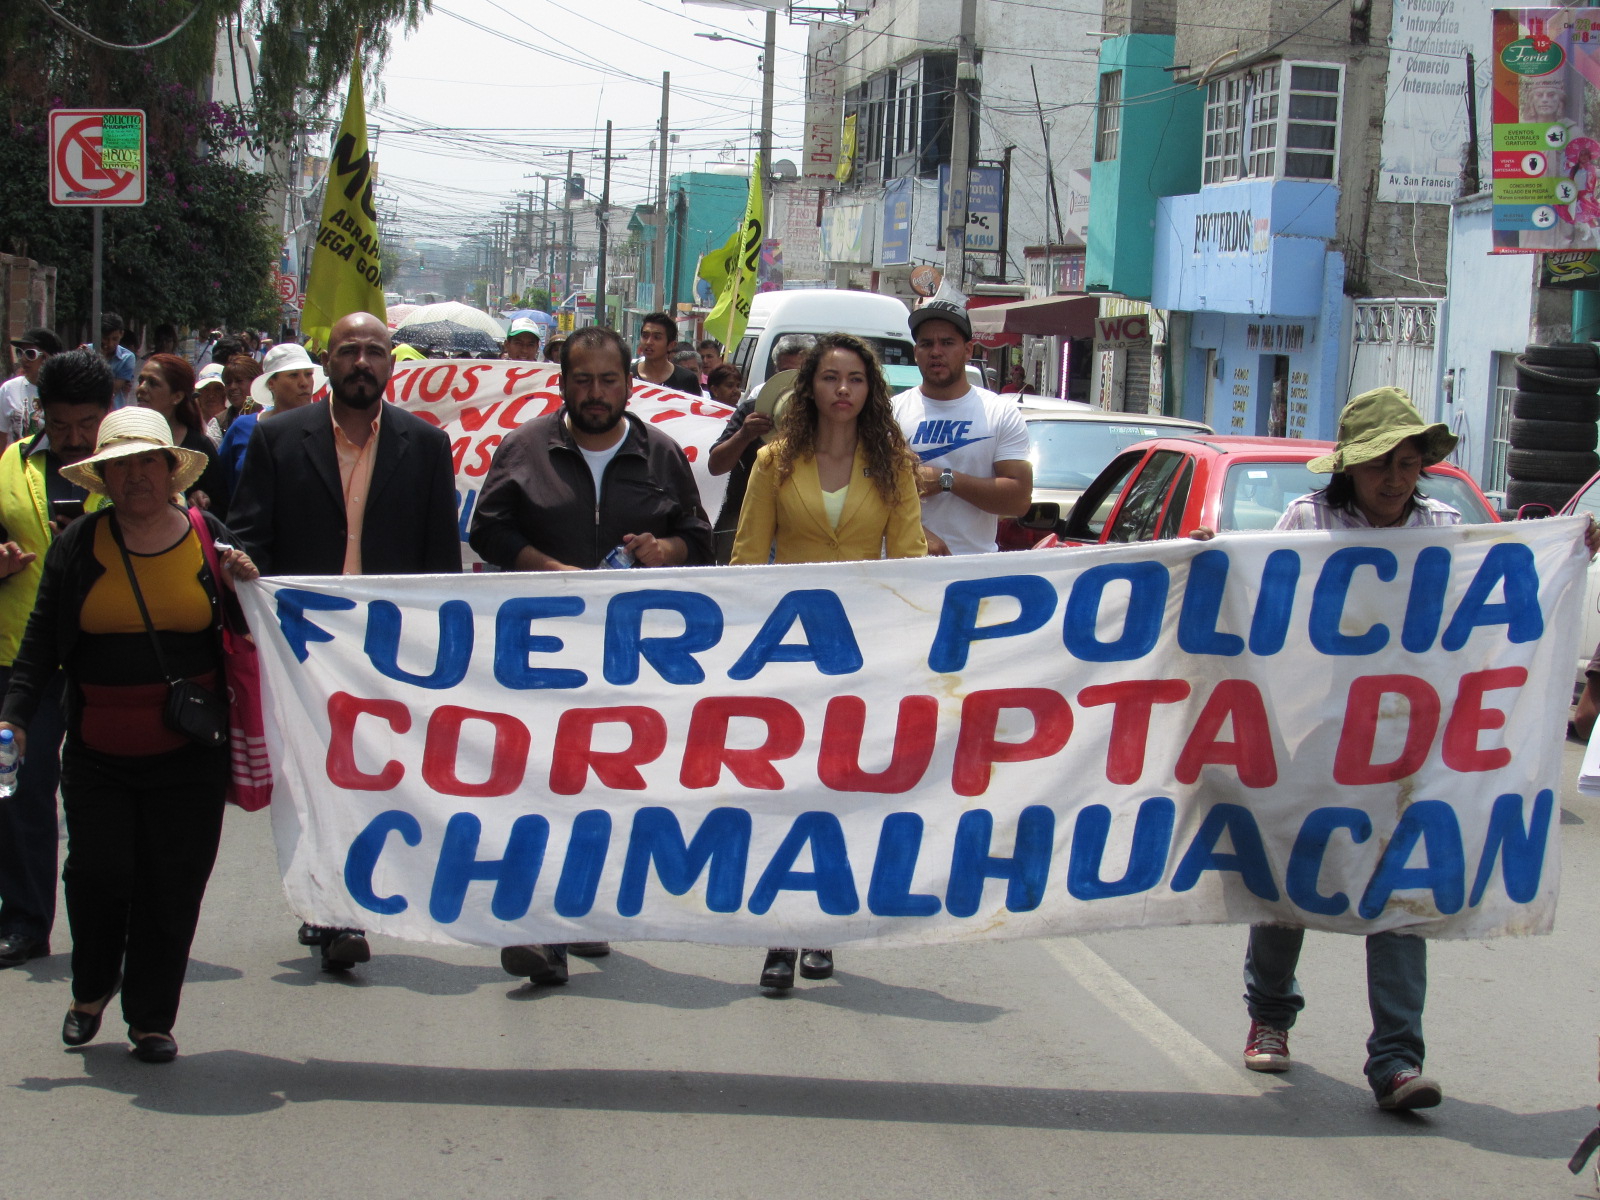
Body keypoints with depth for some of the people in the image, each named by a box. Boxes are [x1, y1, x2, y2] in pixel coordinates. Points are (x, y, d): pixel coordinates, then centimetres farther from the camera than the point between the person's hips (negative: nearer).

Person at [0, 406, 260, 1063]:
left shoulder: (209, 537, 4)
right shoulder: (79, 545, 3)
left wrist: (244, 586, -8)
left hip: (189, 754, 0)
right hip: (98, 755, 0)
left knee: (172, 886, 0)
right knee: (97, 874, -2)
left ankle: (151, 1018, 16)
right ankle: (91, 990, 26)